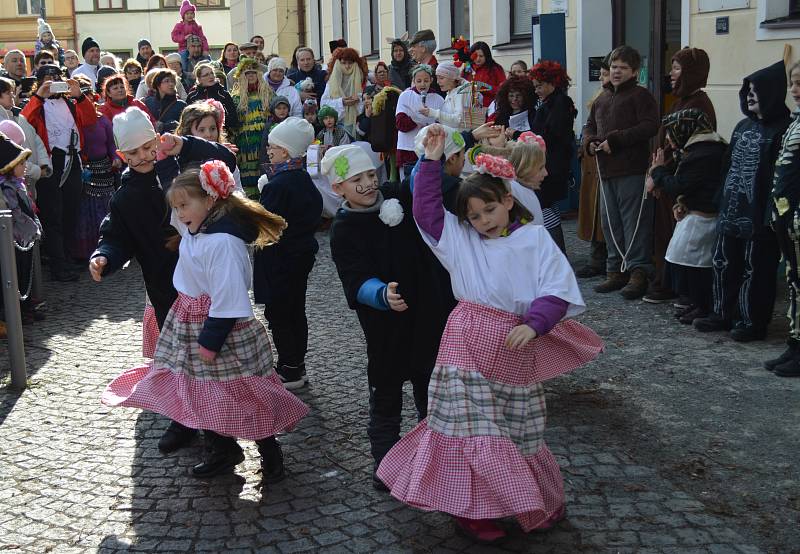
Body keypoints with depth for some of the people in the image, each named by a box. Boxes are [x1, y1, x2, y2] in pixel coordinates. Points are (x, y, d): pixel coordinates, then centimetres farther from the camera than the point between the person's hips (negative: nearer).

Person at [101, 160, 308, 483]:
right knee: (204, 394, 16)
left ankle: (270, 456, 15)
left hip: (222, 330, -9)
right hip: (192, 326, 10)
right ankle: (221, 452, 31)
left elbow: (228, 299, -25)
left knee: (242, 395, 0)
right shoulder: (195, 232, 4)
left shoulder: (222, 242, -24)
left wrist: (210, 341, -22)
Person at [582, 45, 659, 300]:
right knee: (610, 222, 11)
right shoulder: (602, 98, 19)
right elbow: (590, 125, 27)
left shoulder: (640, 95, -4)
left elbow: (649, 126, -15)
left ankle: (639, 272, -1)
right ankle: (616, 271, 20)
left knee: (635, 222, -7)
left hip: (632, 171, -8)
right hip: (607, 171, 8)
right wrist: (590, 142, 4)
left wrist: (615, 140, -17)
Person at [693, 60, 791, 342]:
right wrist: (722, 197, 14)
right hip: (731, 210, 8)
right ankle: (723, 313, 27)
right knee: (723, 263, 14)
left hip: (757, 216, -8)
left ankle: (753, 322, 14)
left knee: (755, 270, 3)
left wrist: (770, 213, -19)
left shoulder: (782, 129, -11)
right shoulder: (743, 126, 13)